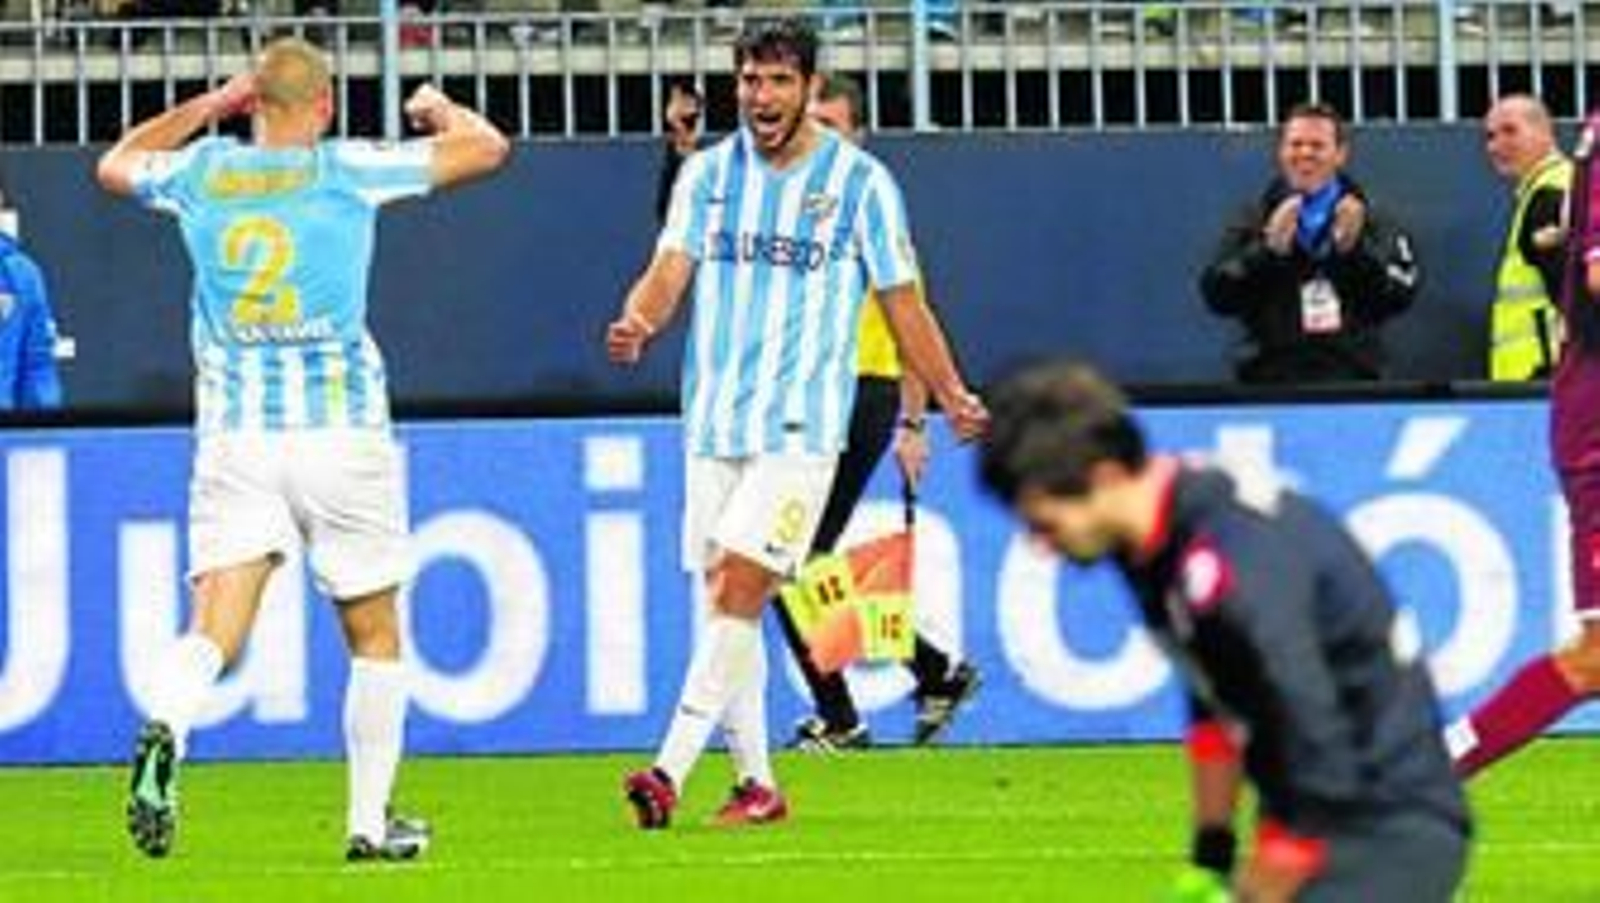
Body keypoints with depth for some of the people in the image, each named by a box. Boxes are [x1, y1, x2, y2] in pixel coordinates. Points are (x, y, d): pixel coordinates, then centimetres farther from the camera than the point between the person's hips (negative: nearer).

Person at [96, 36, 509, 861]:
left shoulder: (201, 171, 5)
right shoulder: (346, 169, -3)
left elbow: (115, 165, 28)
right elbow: (486, 147, 3)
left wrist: (211, 104, 33)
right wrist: (437, 107, 23)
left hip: (232, 435, 2)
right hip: (340, 430, -2)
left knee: (214, 628, -7)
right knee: (374, 637, 12)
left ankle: (164, 729, -38)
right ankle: (370, 820, 14)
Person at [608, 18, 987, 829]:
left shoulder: (860, 182, -1)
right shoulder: (708, 173, 8)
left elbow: (902, 302, 5)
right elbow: (672, 267, -2)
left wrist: (951, 397, 1)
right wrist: (639, 321, -24)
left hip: (800, 427, -4)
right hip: (712, 421, 4)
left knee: (738, 590, -15)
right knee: (725, 601, 5)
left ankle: (670, 773, -20)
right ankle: (756, 783, 15)